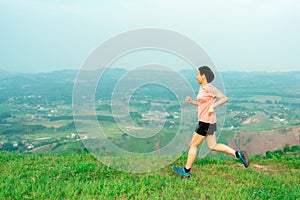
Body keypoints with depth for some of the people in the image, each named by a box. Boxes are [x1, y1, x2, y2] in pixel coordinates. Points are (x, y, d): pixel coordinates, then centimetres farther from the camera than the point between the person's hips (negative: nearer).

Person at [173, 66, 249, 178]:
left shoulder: (209, 88, -15)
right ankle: (238, 154, 13)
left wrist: (213, 107, -23)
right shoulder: (202, 88, 12)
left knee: (193, 145, 2)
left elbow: (224, 98, -15)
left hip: (206, 122, -10)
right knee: (213, 146, 14)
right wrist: (191, 101, 7)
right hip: (208, 122, 10)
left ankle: (186, 171, 14)